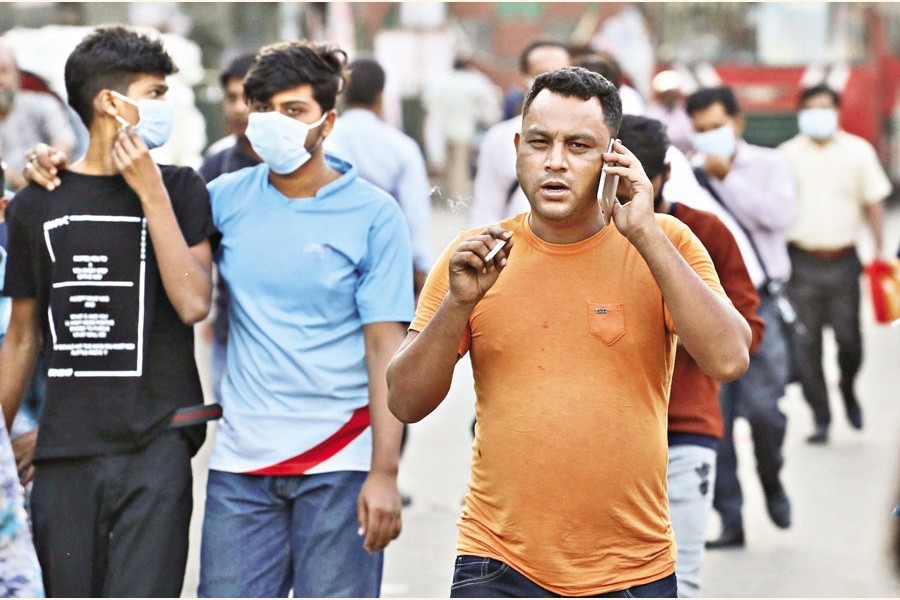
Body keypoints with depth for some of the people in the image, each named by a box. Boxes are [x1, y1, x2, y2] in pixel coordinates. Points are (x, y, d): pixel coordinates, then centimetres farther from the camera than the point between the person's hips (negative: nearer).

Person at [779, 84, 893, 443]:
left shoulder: (858, 151, 5)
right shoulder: (788, 154, 5)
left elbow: (873, 203, 8)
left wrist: (879, 250, 2)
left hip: (843, 261, 0)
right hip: (802, 261, 0)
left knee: (848, 338, -2)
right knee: (807, 343, -2)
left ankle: (848, 390, 29)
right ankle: (820, 418, 6)